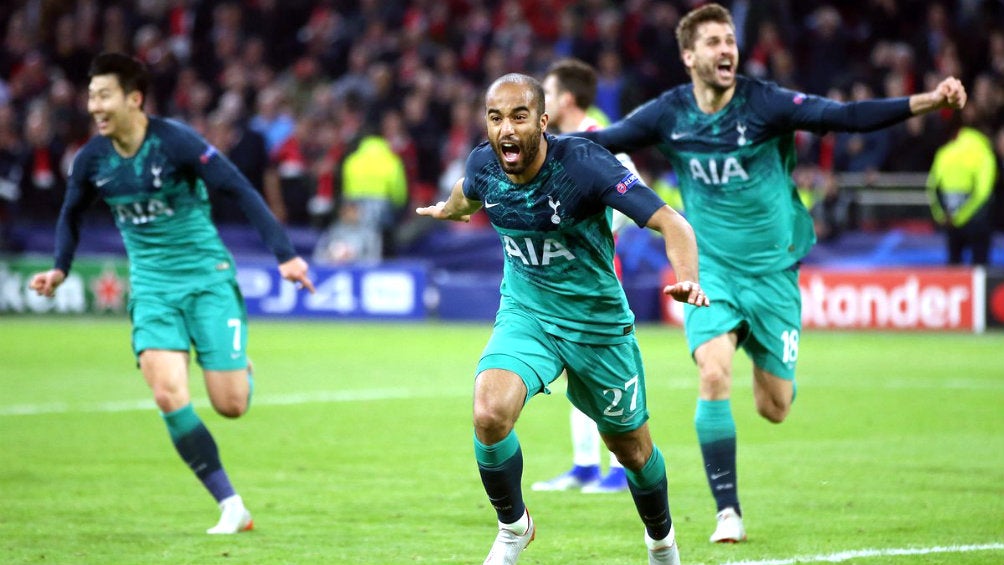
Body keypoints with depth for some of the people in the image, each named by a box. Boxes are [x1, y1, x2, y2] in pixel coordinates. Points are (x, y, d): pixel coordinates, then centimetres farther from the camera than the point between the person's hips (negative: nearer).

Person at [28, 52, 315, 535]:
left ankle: (242, 370, 33)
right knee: (169, 396, -18)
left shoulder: (175, 142, -16)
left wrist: (285, 255, -20)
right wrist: (60, 269, 6)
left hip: (207, 277, -3)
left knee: (230, 405, -8)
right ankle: (231, 507, -8)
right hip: (152, 288, 3)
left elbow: (241, 192, -15)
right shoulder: (91, 160, -1)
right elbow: (71, 215, 19)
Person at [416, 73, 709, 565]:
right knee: (490, 414, -26)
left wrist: (688, 280, -47)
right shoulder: (483, 166, -11)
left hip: (598, 323, -2)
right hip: (526, 316, 2)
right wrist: (448, 209, 40)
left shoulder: (583, 164, -25)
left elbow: (671, 223, -28)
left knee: (632, 449, 14)